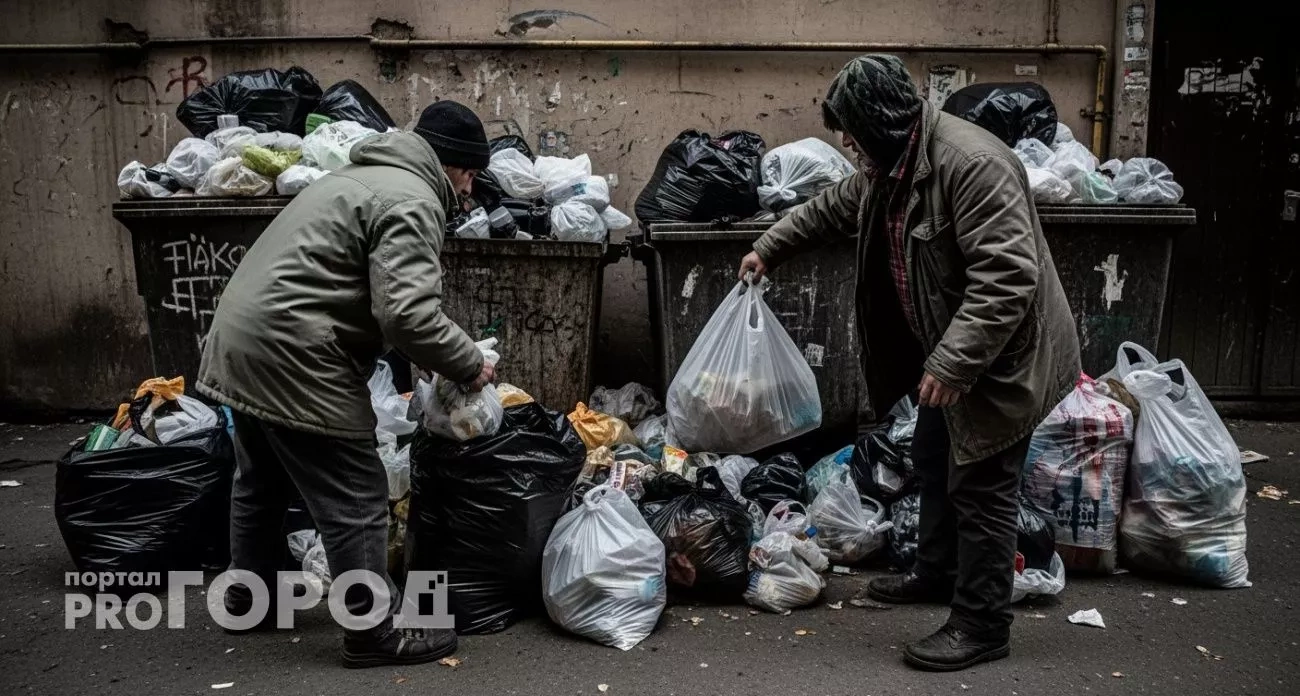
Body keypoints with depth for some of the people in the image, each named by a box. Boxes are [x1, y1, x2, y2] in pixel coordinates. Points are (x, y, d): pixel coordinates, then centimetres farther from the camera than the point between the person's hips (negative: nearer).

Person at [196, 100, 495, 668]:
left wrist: (447, 357, 18)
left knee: (261, 483, 25)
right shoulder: (411, 201, -13)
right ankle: (376, 633, 10)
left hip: (243, 338, 11)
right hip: (292, 359, -11)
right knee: (355, 502, 0)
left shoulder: (366, 175, 20)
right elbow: (408, 315, -24)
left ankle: (248, 600, 41)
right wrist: (470, 365, -9)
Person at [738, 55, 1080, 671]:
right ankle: (937, 574, 41)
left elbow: (1006, 278, -33)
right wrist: (769, 249, 26)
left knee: (980, 487, -1)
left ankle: (982, 626, 13)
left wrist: (952, 364, -33)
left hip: (1001, 355, -10)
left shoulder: (972, 164, -28)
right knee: (934, 461, 22)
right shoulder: (888, 165, 3)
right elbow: (833, 208, 22)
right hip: (946, 350, 10)